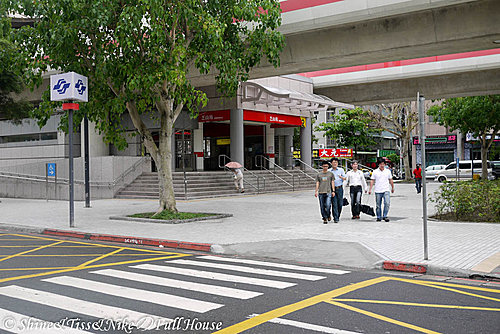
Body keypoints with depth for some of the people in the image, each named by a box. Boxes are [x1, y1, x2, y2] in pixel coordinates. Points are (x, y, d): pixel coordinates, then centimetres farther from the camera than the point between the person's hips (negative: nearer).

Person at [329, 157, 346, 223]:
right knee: (334, 204, -6)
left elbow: (345, 178, 4)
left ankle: (338, 216, 21)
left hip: (340, 188, 1)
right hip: (332, 188, -1)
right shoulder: (329, 171, 6)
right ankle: (335, 218, -6)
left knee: (340, 203, 2)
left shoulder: (341, 170, 8)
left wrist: (341, 177, -17)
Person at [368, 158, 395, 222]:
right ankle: (379, 217, 17)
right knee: (378, 205, 6)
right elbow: (372, 181, 4)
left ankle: (384, 216, -5)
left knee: (387, 203, -15)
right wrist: (370, 189, -2)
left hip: (386, 190, 0)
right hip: (378, 191, 0)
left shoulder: (388, 171, 7)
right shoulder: (375, 172, 3)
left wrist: (392, 188, 21)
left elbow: (391, 180, 16)